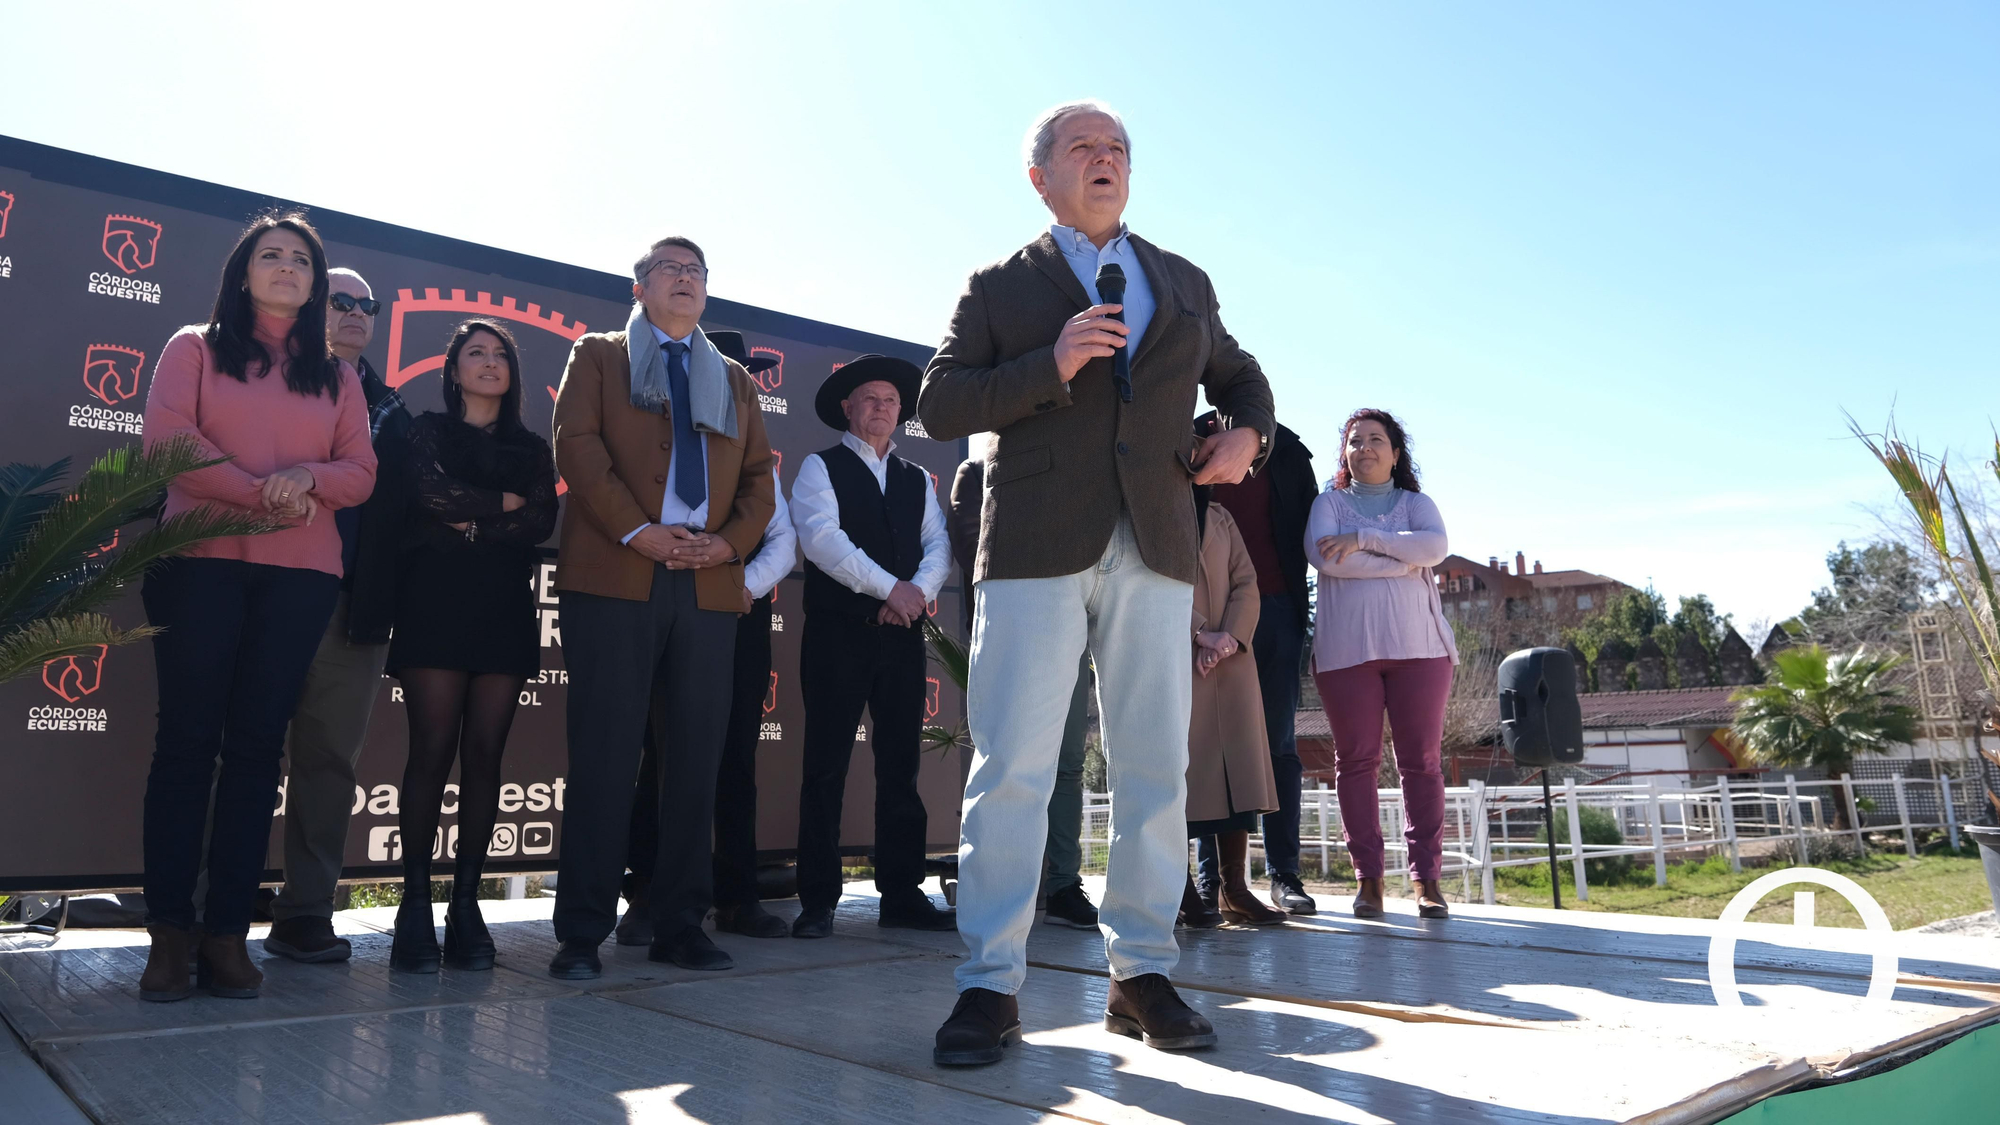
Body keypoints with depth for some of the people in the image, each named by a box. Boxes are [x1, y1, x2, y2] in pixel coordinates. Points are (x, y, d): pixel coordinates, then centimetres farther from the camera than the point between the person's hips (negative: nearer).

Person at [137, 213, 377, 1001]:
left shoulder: (336, 375, 18)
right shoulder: (196, 347, 13)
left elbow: (360, 471, 8)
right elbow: (166, 436, -3)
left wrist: (308, 478, -12)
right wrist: (260, 491, -12)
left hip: (300, 573, 2)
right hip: (201, 560, -1)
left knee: (257, 743, 0)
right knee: (188, 736, -3)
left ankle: (228, 934, 3)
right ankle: (169, 934, 1)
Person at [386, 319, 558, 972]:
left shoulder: (532, 448, 18)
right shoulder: (428, 431, 12)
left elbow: (542, 521, 1)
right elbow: (433, 495, -8)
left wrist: (469, 524, -8)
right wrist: (505, 502, -1)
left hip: (505, 608, 2)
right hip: (437, 603, -2)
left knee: (484, 754, -2)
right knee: (433, 750, -8)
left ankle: (466, 901, 2)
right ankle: (415, 906, -3)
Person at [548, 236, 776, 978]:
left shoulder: (734, 379, 24)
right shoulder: (598, 355, 15)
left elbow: (759, 476, 16)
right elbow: (577, 444, -1)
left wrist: (731, 542, -3)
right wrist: (636, 530, -13)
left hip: (709, 584, 3)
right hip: (615, 577, -3)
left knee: (696, 758, 2)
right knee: (604, 756, -5)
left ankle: (681, 924, 10)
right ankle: (582, 933, 2)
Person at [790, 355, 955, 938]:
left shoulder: (917, 480, 19)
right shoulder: (820, 468, 5)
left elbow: (939, 544, 7)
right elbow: (821, 537, -10)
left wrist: (919, 590, -13)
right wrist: (889, 588, -16)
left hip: (902, 634, 4)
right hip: (838, 633, -4)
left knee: (901, 768, 5)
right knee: (826, 767, -2)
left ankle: (903, 894, 12)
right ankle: (818, 901, 5)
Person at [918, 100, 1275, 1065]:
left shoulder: (1185, 285, 21)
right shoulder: (1001, 286, 11)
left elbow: (1239, 375, 33)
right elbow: (939, 404, 1)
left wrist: (1246, 432, 9)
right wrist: (1050, 365, -13)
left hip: (1154, 552, 4)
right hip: (1035, 550, -3)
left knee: (1155, 769, 4)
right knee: (1011, 767, -6)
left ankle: (1142, 974, 16)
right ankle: (990, 985, 3)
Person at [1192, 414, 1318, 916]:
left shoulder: (1286, 451, 13)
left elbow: (1311, 527, 13)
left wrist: (1305, 604, 4)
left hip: (1276, 608, 1)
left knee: (1278, 743, 2)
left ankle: (1284, 873, 6)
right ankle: (1211, 871, 5)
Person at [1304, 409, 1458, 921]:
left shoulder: (1416, 503, 17)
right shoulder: (1330, 502, 14)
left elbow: (1436, 546, -5)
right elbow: (1322, 555, -8)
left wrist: (1363, 539, -10)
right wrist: (1404, 559, -6)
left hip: (1417, 644, 1)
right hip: (1346, 648, -1)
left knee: (1422, 760, -1)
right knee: (1356, 759, -1)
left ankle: (1427, 878, 3)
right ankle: (1368, 878, 4)